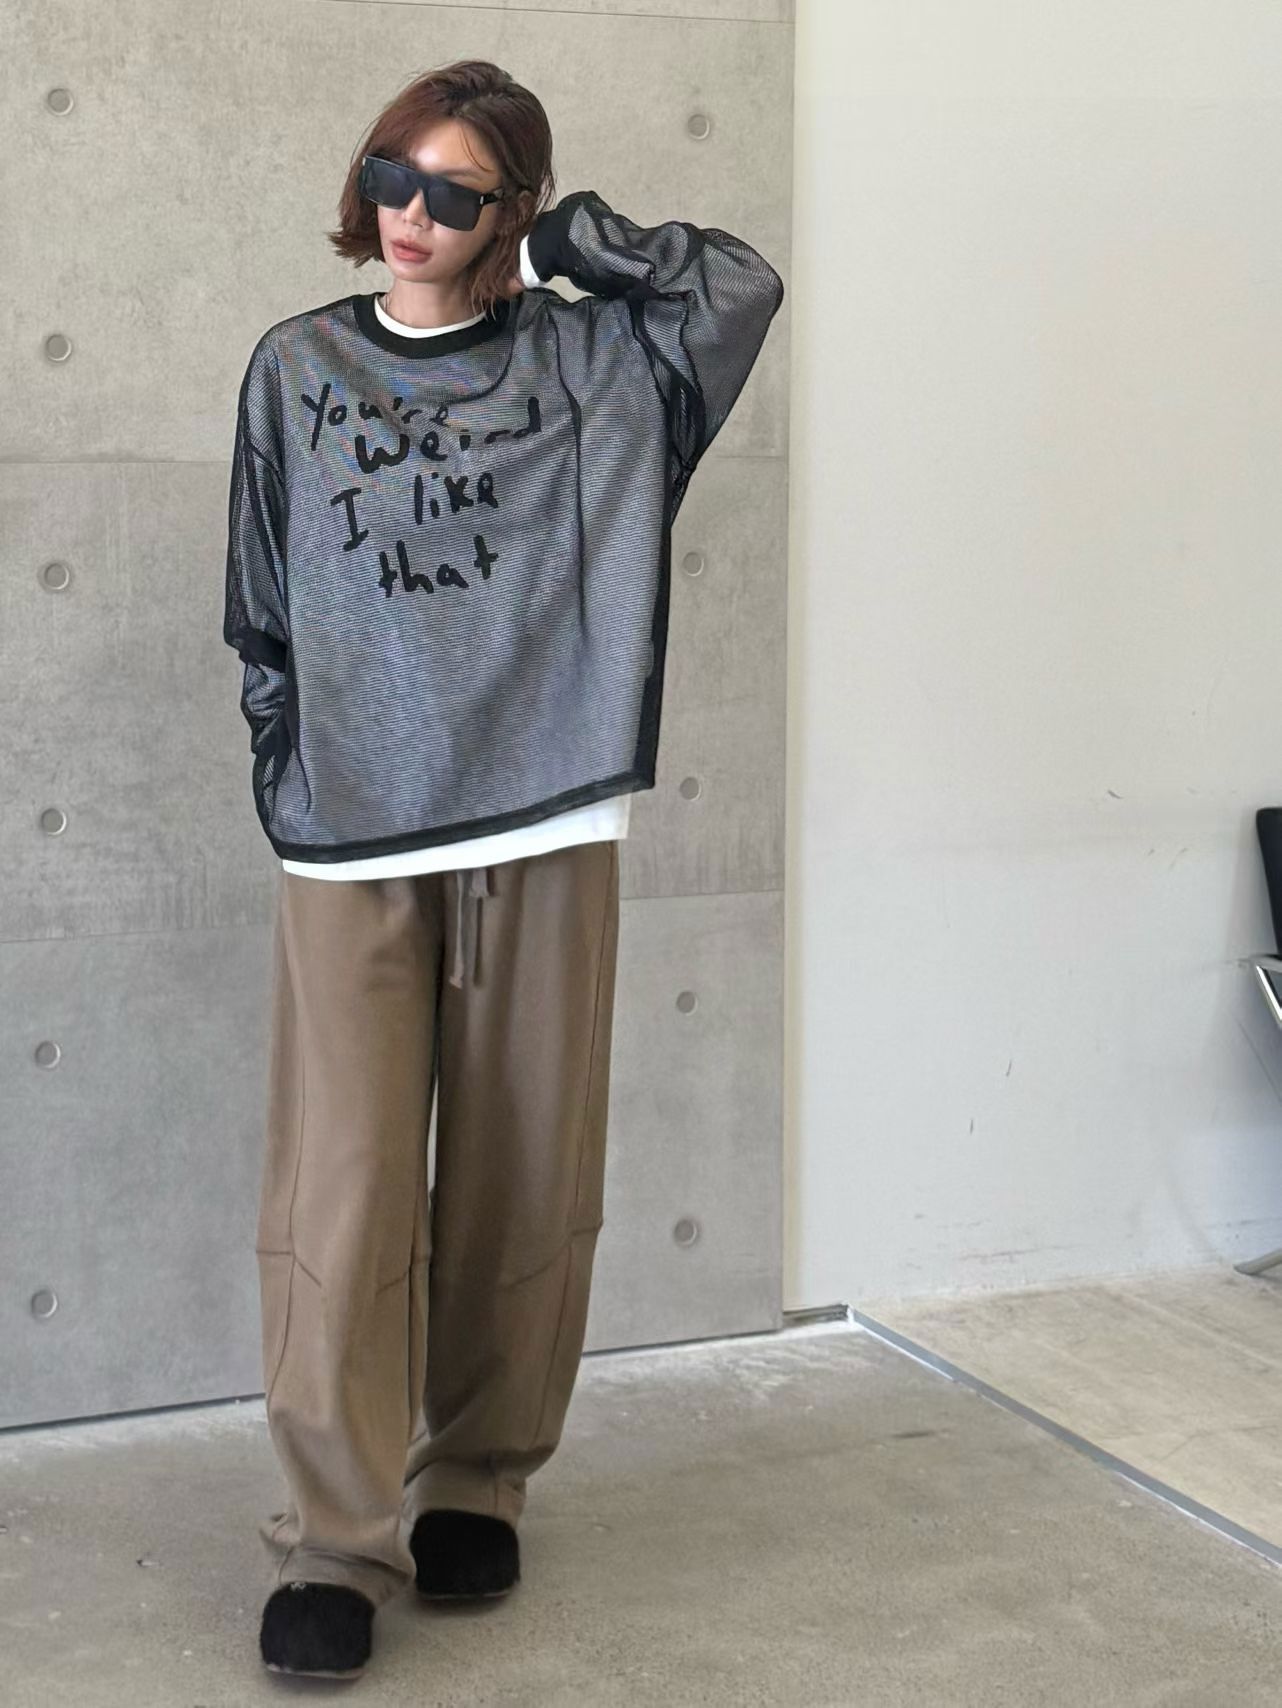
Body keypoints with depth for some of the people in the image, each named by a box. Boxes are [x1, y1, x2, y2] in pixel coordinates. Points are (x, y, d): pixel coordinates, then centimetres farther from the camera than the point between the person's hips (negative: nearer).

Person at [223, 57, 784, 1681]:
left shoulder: (583, 358, 8)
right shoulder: (297, 368, 11)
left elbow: (738, 285, -6)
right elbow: (261, 607, 13)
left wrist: (560, 234, 0)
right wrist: (282, 782, 8)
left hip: (542, 828, 0)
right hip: (346, 840, 0)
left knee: (525, 1183, 5)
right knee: (341, 1194, -7)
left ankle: (476, 1485, 22)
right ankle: (335, 1540, 2)